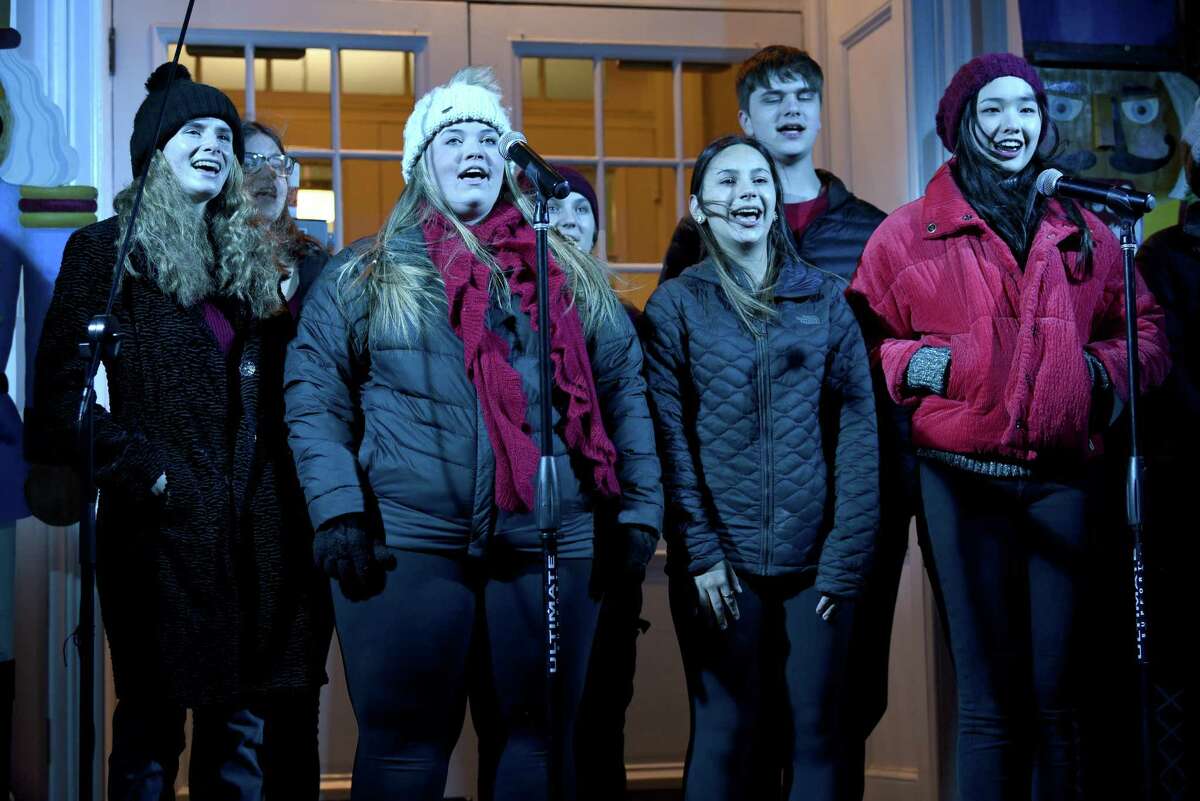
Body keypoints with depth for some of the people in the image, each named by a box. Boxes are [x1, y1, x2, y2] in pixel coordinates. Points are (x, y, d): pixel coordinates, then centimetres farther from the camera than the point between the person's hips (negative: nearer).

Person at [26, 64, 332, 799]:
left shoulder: (252, 255, 17)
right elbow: (61, 390, -8)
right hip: (166, 520, -5)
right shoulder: (107, 248, 0)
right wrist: (141, 473, -12)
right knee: (153, 726, 3)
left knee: (239, 728, 10)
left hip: (258, 523, 5)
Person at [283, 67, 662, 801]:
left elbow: (624, 390, 11)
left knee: (537, 738, 9)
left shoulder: (571, 276, 13)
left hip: (550, 546, 2)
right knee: (406, 741, 4)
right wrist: (337, 512, -10)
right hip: (406, 546, -2)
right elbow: (315, 399, 2)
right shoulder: (364, 274, 8)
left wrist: (640, 512, 2)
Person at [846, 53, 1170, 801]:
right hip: (964, 482, -2)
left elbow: (1146, 325, 21)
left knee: (1057, 693, 5)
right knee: (991, 701, 1)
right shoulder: (909, 233, 5)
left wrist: (1108, 368, 2)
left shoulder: (1082, 230, 13)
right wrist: (912, 364, -11)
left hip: (1065, 480, 2)